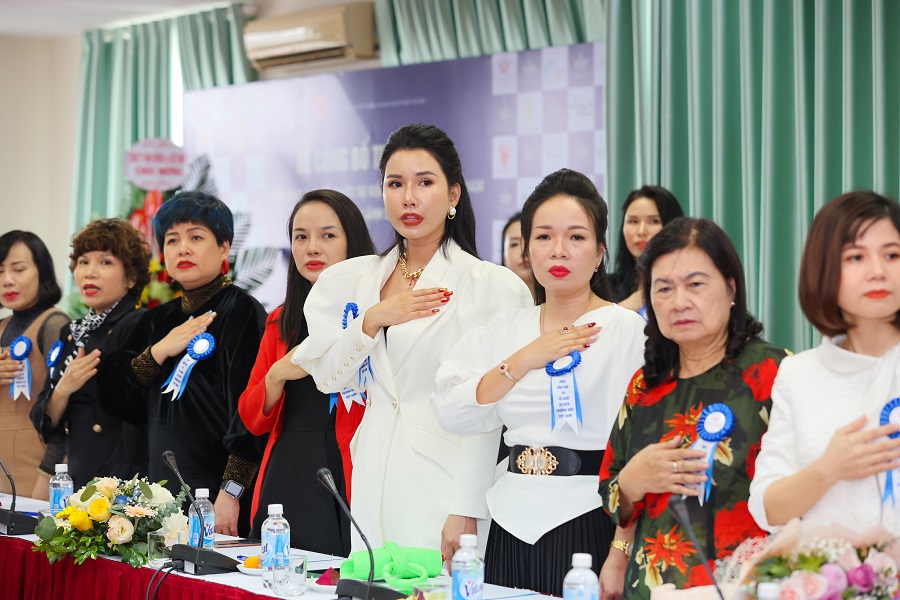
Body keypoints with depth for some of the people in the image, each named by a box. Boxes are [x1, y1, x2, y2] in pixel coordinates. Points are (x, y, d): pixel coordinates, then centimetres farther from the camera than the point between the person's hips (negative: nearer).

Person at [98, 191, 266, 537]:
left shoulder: (241, 311, -7)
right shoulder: (158, 321, 15)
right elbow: (115, 399, 9)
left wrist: (231, 492, -21)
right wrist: (159, 352, -5)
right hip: (163, 492, 6)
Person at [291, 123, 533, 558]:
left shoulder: (489, 286, -4)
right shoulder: (354, 280, 13)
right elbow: (327, 377, 10)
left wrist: (465, 510, -16)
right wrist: (372, 321, -6)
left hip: (444, 486, -4)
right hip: (374, 486, 5)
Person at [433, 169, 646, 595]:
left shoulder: (629, 330, -3)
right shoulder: (506, 329, 10)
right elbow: (451, 412, -1)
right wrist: (523, 361, -12)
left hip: (586, 524, -4)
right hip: (512, 525, 4)